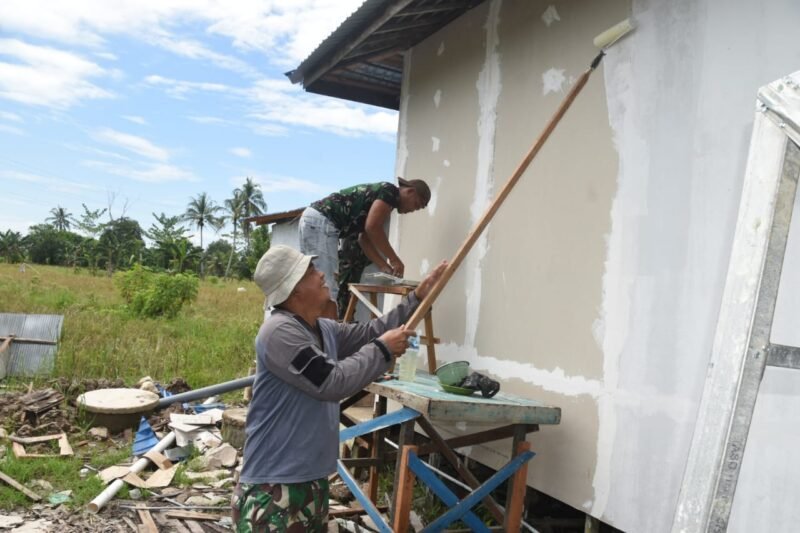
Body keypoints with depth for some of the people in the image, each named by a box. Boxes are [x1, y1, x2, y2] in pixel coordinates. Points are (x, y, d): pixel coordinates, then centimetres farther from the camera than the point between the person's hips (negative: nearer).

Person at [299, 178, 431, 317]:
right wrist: (394, 260, -8)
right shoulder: (389, 190, -5)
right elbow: (372, 227, -16)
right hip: (321, 222, -10)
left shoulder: (380, 193, 22)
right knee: (327, 289, -11)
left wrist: (384, 266, 13)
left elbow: (364, 238, 19)